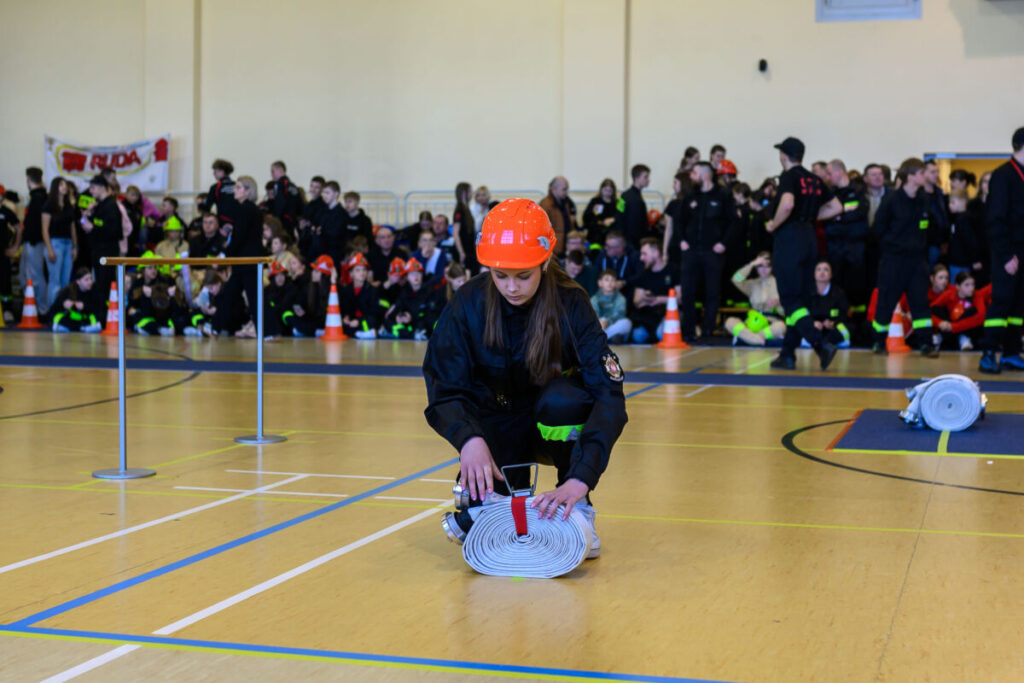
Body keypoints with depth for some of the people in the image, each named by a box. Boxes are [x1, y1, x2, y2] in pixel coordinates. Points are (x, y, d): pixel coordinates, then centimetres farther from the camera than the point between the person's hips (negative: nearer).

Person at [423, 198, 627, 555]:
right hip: (497, 425, 1)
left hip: (552, 426, 0)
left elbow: (609, 396, -31)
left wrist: (580, 479, -45)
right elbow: (444, 391, -18)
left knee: (565, 401, -36)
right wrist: (470, 439, -42)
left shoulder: (571, 304, -23)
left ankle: (578, 508, -11)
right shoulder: (468, 304, -17)